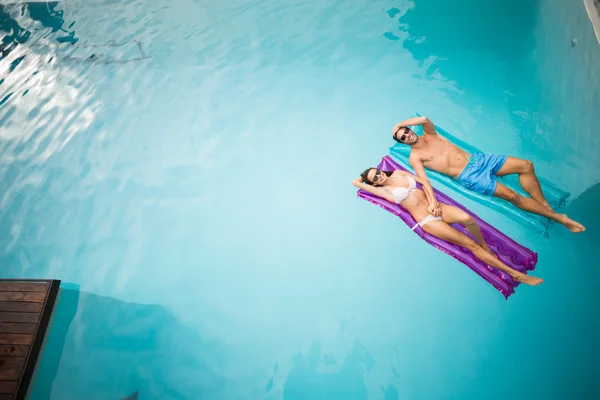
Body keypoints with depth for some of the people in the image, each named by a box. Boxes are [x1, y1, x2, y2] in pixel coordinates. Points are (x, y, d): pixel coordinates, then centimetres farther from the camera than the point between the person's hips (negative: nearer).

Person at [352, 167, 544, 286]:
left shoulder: (397, 173, 12)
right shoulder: (384, 191, 0)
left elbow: (424, 182, 10)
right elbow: (356, 182, -6)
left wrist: (433, 202, -4)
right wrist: (366, 178, 15)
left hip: (435, 207, 4)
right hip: (426, 220, -4)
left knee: (467, 218, -26)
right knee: (469, 243, -10)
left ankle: (486, 247, 5)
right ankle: (514, 273, -4)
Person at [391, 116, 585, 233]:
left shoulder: (430, 134, 11)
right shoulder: (415, 157, -5)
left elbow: (425, 119, -11)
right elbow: (424, 180, -18)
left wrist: (400, 123, 1)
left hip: (476, 159, 7)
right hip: (468, 176, -6)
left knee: (526, 165, -3)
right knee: (511, 195, -19)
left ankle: (546, 206, 7)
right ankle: (559, 218, -4)